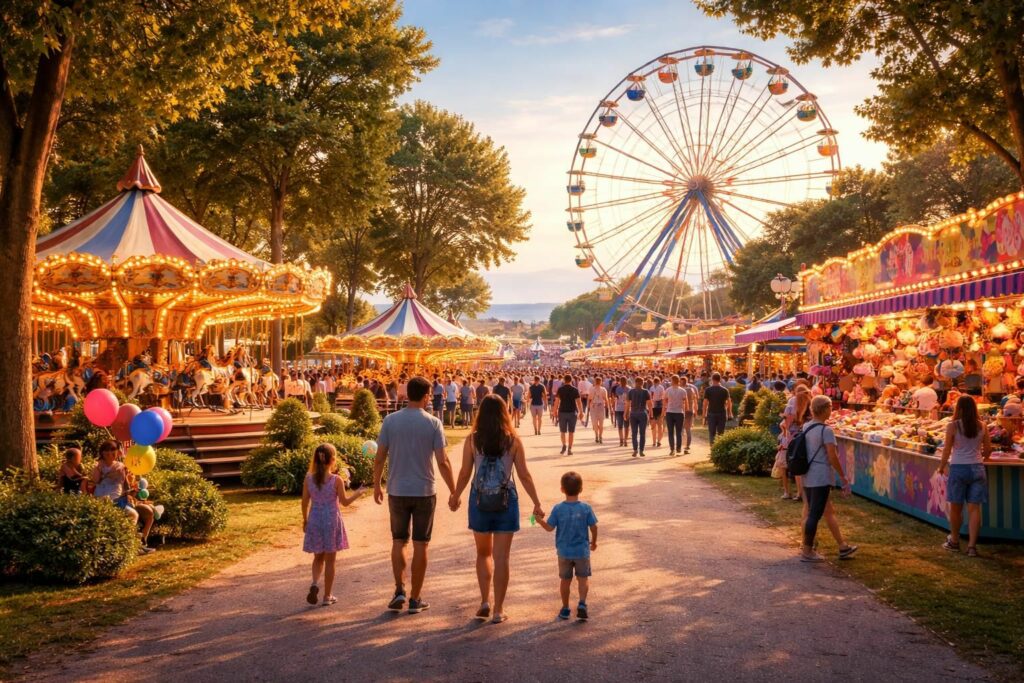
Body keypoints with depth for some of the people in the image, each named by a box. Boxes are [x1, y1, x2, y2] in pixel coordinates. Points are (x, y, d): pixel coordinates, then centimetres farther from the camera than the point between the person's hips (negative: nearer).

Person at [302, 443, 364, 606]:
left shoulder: (308, 479, -4)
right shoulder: (337, 480, -12)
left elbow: (305, 502, 2)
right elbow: (345, 502, -5)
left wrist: (305, 520, 16)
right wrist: (358, 493, 11)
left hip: (315, 521, 3)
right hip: (332, 521, -3)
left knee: (318, 557, 19)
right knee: (329, 560, 7)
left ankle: (315, 584, -7)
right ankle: (327, 596, 12)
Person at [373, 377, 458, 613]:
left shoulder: (390, 420, -3)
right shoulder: (433, 423, -8)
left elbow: (379, 458, -2)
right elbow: (443, 462, -10)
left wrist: (376, 485, 12)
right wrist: (454, 492, -1)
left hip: (397, 491, 1)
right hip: (424, 492, -1)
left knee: (398, 541, 16)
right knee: (420, 544, 8)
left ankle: (399, 590, 5)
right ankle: (415, 598, 13)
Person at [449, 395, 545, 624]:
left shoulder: (472, 440, -6)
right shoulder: (513, 440, -6)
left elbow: (465, 474, -2)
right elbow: (524, 475, -5)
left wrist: (455, 496, 15)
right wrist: (537, 503, 4)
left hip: (480, 501, 1)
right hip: (506, 501, 0)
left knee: (484, 554, 19)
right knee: (501, 557, 5)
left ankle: (485, 602, 11)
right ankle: (498, 610, 8)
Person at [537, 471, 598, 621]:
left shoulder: (558, 509, -10)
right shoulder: (586, 508, -9)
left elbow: (549, 527, -8)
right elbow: (593, 527, -5)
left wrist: (540, 520, 9)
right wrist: (594, 541, 12)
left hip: (564, 552, 1)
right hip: (582, 551, -1)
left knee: (565, 580, 14)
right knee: (583, 578, 11)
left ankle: (565, 609, 22)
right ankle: (582, 603, -7)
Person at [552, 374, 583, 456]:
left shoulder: (560, 389, -2)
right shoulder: (575, 390, -3)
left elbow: (557, 401, -5)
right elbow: (579, 402, -5)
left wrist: (555, 410, 3)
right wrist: (581, 412, 3)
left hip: (562, 412, 0)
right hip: (572, 412, 0)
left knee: (563, 431, 13)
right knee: (571, 431, 6)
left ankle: (564, 445, -5)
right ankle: (570, 449, 4)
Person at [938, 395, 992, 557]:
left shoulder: (953, 426, -7)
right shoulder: (982, 426, 2)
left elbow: (947, 450, -5)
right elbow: (988, 449, 8)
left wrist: (942, 467, 10)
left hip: (958, 468, -2)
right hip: (977, 469, 2)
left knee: (956, 507, 11)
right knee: (974, 508, 3)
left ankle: (954, 542, 24)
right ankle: (972, 545, 0)